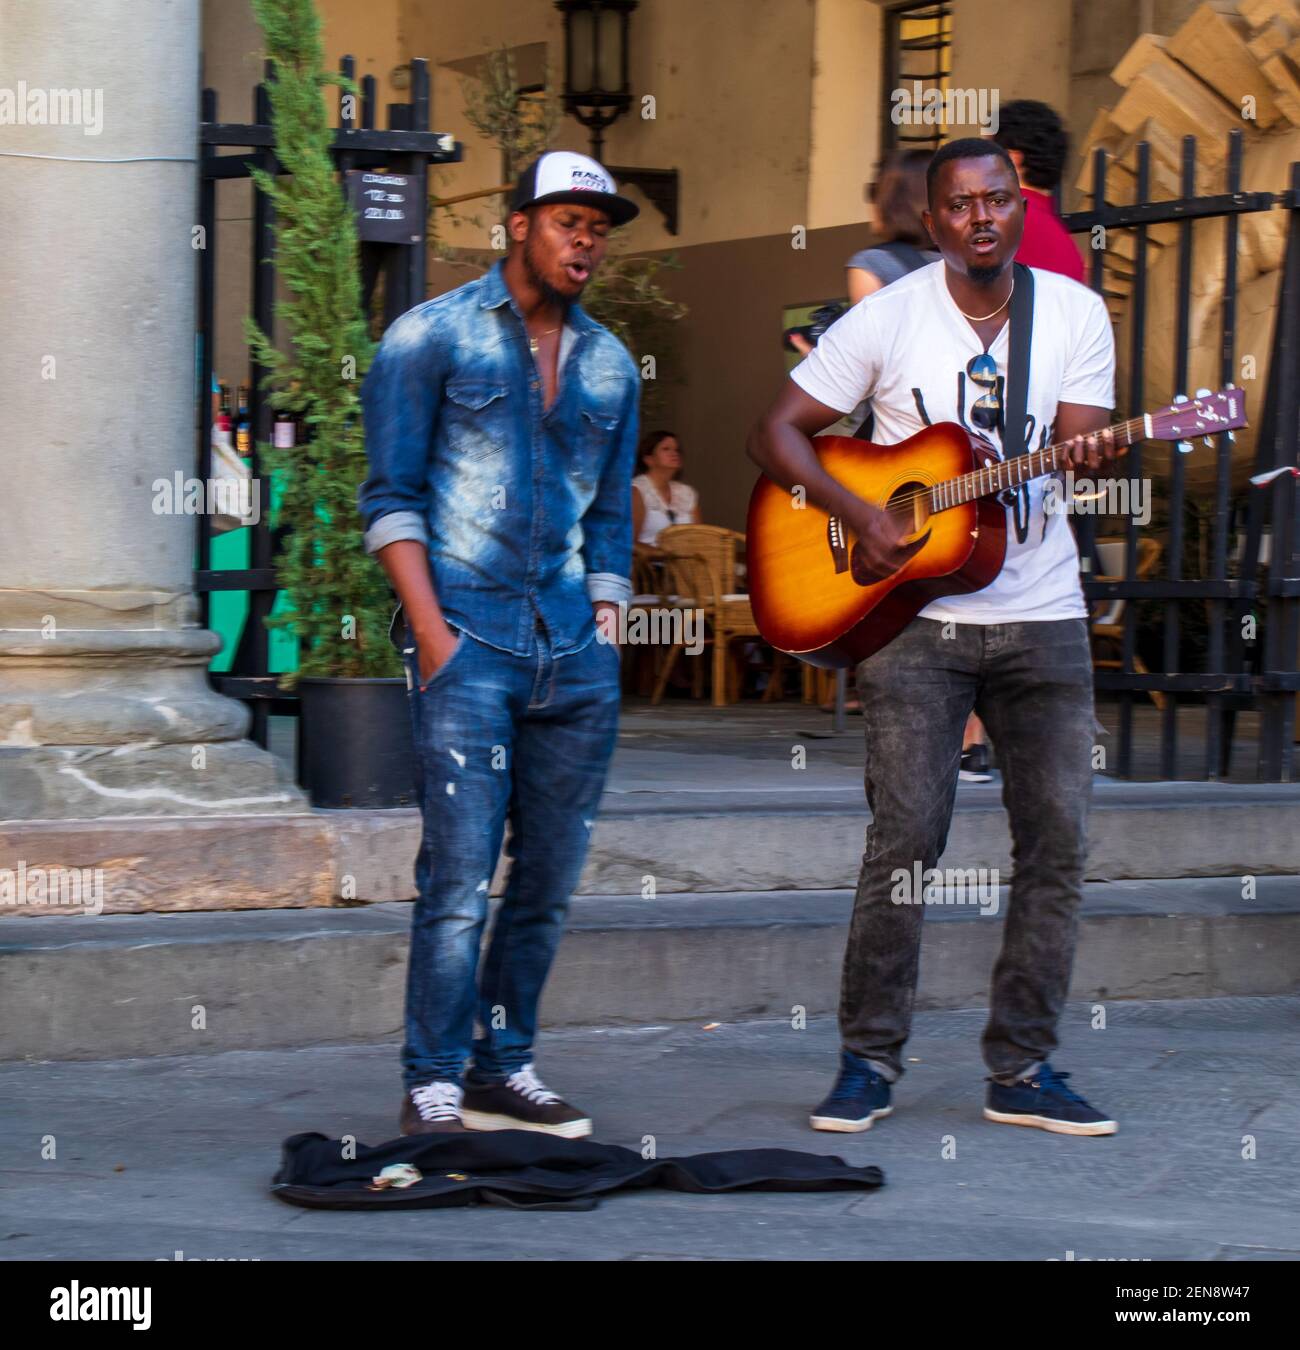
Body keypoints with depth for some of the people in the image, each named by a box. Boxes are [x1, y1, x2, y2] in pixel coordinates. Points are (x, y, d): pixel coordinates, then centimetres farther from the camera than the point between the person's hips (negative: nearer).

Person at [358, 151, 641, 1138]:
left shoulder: (609, 364, 18)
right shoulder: (432, 337, 2)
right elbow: (392, 496, -2)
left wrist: (606, 639, 10)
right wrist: (431, 631, -11)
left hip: (576, 650, 6)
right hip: (468, 634, -5)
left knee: (551, 879, 6)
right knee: (459, 878, -11)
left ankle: (503, 1070, 16)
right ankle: (433, 1087, -4)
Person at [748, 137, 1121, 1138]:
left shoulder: (1075, 313, 6)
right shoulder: (889, 318, -1)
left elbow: (1079, 444, 1)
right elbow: (776, 433, 1)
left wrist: (1090, 455, -23)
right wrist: (857, 515, -13)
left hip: (1043, 615, 3)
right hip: (916, 614, -3)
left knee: (1058, 839, 1)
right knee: (907, 838, -8)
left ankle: (1023, 1068, 12)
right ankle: (870, 1062, 6)